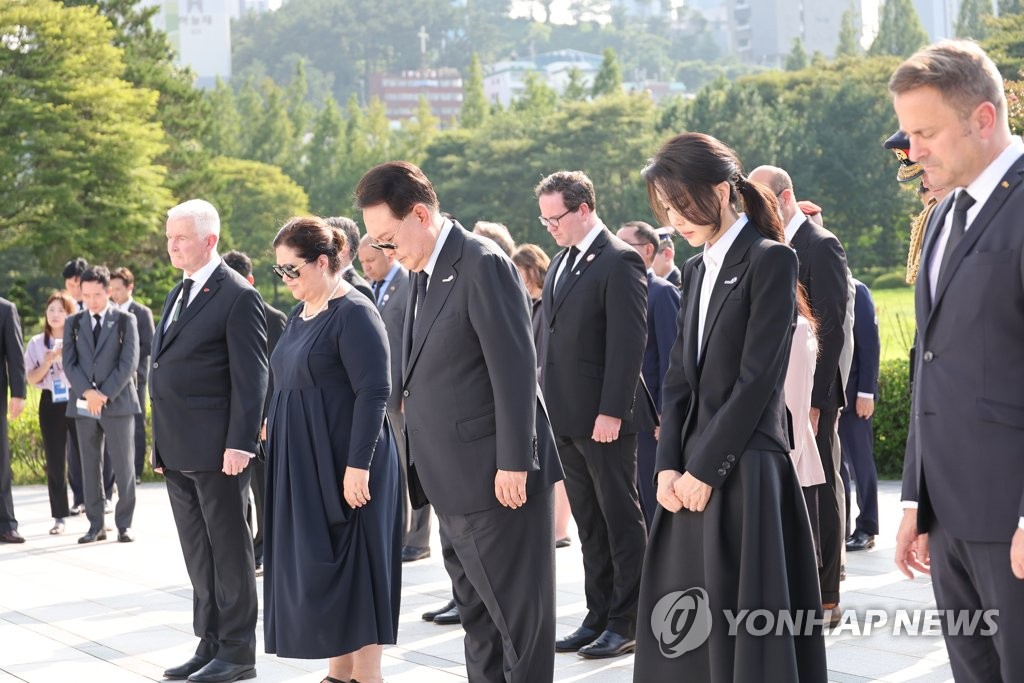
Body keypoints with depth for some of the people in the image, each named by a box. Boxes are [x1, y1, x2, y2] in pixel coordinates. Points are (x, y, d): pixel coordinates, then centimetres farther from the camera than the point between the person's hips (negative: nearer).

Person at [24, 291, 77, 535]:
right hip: (51, 403, 2)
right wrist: (49, 361, -13)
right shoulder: (37, 343, 7)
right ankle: (59, 516, 10)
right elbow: (32, 378, 2)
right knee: (55, 461, 4)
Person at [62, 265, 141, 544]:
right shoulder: (74, 323, 10)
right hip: (83, 405, 3)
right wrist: (87, 392, -12)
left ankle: (124, 525, 5)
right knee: (90, 467, 5)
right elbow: (69, 363, 3)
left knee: (124, 466, -2)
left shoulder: (125, 320, 2)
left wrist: (105, 395, -13)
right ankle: (96, 525, 10)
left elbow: (129, 363, -5)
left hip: (118, 403, -3)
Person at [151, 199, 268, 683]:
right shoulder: (177, 294, 16)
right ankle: (210, 644, 20)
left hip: (216, 450, -8)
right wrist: (161, 444, 16)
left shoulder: (237, 296, -10)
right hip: (177, 451, 8)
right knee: (198, 553, 13)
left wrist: (240, 443, -20)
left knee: (229, 550, 1)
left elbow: (250, 376, -14)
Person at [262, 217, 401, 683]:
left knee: (350, 566, -3)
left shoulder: (354, 313, -14)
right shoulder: (301, 313, 11)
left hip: (343, 463, -9)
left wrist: (358, 465, -22)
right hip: (302, 461, 9)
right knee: (312, 567, 10)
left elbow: (374, 392, -19)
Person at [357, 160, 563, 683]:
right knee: (477, 608, 15)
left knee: (516, 608, 0)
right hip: (452, 482, 9)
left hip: (495, 476, -9)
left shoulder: (482, 264, -15)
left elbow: (515, 368, -18)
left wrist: (513, 463, -19)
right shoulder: (427, 271, 13)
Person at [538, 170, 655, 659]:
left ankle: (627, 623, 8)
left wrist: (611, 412, -20)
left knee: (621, 519, 1)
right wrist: (547, 404, 11)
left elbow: (628, 343, -17)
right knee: (589, 522, 13)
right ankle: (598, 617, 21)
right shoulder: (562, 262, 14)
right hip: (566, 417, 8)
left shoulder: (618, 261, -13)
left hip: (604, 416, -8)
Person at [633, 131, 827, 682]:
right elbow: (680, 377, 13)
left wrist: (704, 469, -13)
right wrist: (668, 466, 0)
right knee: (684, 629, 7)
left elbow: (756, 379, -14)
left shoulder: (771, 260, -7)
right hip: (692, 473, 7)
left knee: (742, 628, -4)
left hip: (745, 472, -7)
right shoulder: (696, 269, 16)